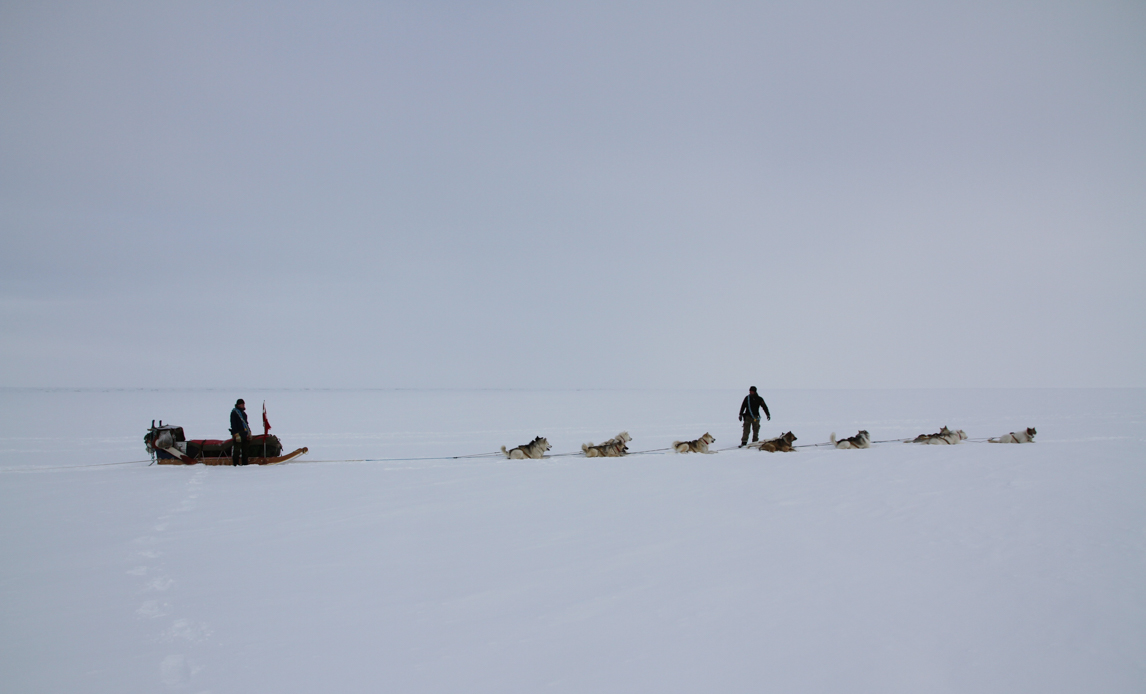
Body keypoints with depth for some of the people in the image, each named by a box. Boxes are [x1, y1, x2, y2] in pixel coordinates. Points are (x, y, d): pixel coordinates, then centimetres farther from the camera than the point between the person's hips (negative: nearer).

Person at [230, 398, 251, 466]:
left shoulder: (243, 412, 17)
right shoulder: (234, 412, -7)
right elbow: (233, 424, -12)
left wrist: (249, 432, 19)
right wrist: (236, 434, -18)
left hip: (244, 434, 8)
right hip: (238, 433, -8)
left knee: (244, 449, 10)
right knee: (237, 449, -8)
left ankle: (245, 463, 14)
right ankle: (235, 463, -4)